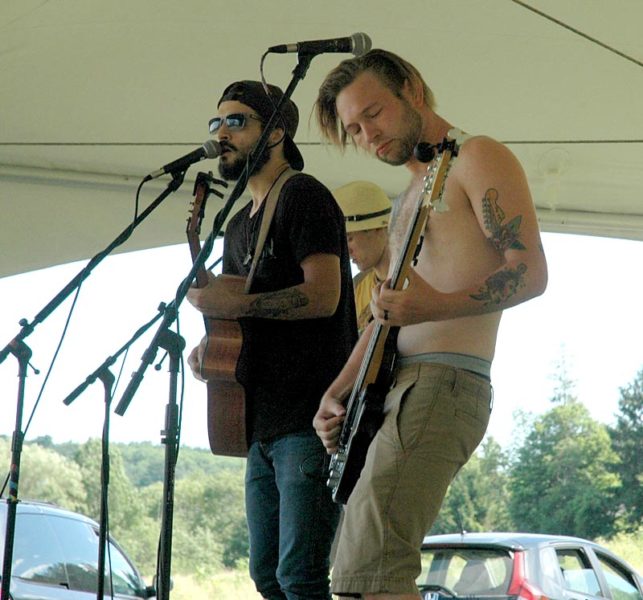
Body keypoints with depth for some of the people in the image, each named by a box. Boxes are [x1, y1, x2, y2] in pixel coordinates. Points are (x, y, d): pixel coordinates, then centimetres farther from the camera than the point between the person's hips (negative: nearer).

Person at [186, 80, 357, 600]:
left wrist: (238, 303, -16)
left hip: (311, 421, -10)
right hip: (262, 425, 10)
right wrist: (210, 348, 8)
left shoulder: (303, 196, -6)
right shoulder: (240, 226, 22)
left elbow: (322, 296, -18)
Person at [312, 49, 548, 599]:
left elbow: (529, 273, -13)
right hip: (394, 391, 10)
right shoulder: (413, 194, 26)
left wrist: (438, 306, -28)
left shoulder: (477, 158, -1)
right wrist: (338, 393, 14)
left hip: (442, 385, -10)